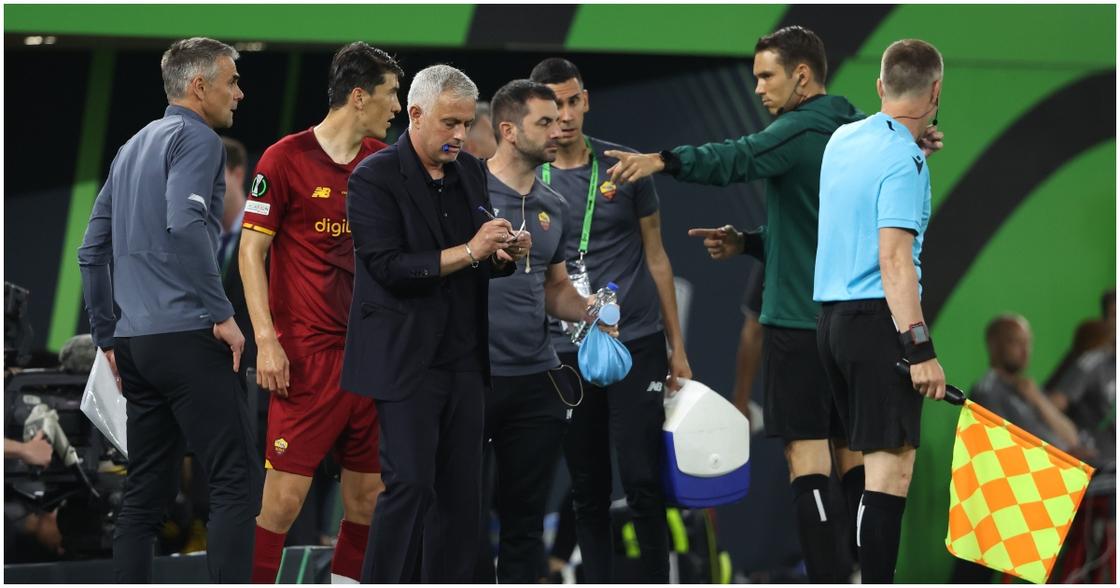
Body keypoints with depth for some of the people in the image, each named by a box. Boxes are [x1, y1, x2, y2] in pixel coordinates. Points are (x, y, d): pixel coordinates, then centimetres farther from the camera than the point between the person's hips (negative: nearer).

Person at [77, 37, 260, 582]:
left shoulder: (133, 148, 21)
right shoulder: (196, 138, -5)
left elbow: (92, 251, 22)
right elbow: (185, 225, -22)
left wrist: (108, 337, 25)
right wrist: (222, 313, -18)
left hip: (136, 343, 9)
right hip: (187, 336, -9)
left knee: (145, 493, 9)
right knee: (236, 483, -9)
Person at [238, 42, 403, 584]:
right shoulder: (286, 158, -7)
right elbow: (251, 249, -6)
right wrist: (266, 339, -14)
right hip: (308, 355, -6)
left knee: (367, 491, 7)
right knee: (286, 495, -9)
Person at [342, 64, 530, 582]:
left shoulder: (471, 172, 11)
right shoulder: (375, 178, -9)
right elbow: (388, 267, -18)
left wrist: (505, 255, -4)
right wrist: (468, 252, -22)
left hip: (463, 358, 6)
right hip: (407, 359, -6)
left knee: (461, 489, 6)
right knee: (409, 484, -10)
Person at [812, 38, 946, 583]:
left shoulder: (842, 140, 11)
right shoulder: (904, 162, -14)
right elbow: (894, 259, -22)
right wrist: (921, 349, -26)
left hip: (831, 315, 9)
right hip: (879, 319, -9)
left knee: (873, 458, 15)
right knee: (892, 469, -10)